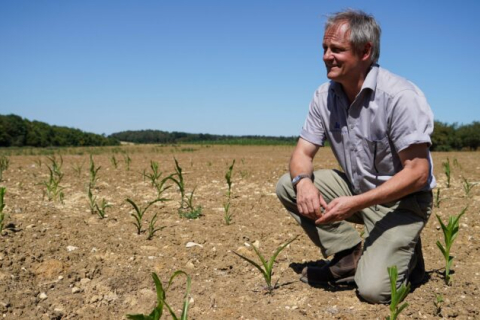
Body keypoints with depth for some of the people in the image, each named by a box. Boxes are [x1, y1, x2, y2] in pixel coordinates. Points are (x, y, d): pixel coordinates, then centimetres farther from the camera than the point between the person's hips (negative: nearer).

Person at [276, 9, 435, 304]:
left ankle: (406, 254, 13)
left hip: (402, 200, -6)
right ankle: (351, 255, -2)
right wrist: (303, 181, -28)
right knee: (288, 185, -12)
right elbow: (303, 152, -3)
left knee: (375, 288, -22)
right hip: (357, 189, 6)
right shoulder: (325, 95, -5)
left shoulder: (400, 96, -24)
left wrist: (354, 204, -31)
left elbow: (418, 172, -24)